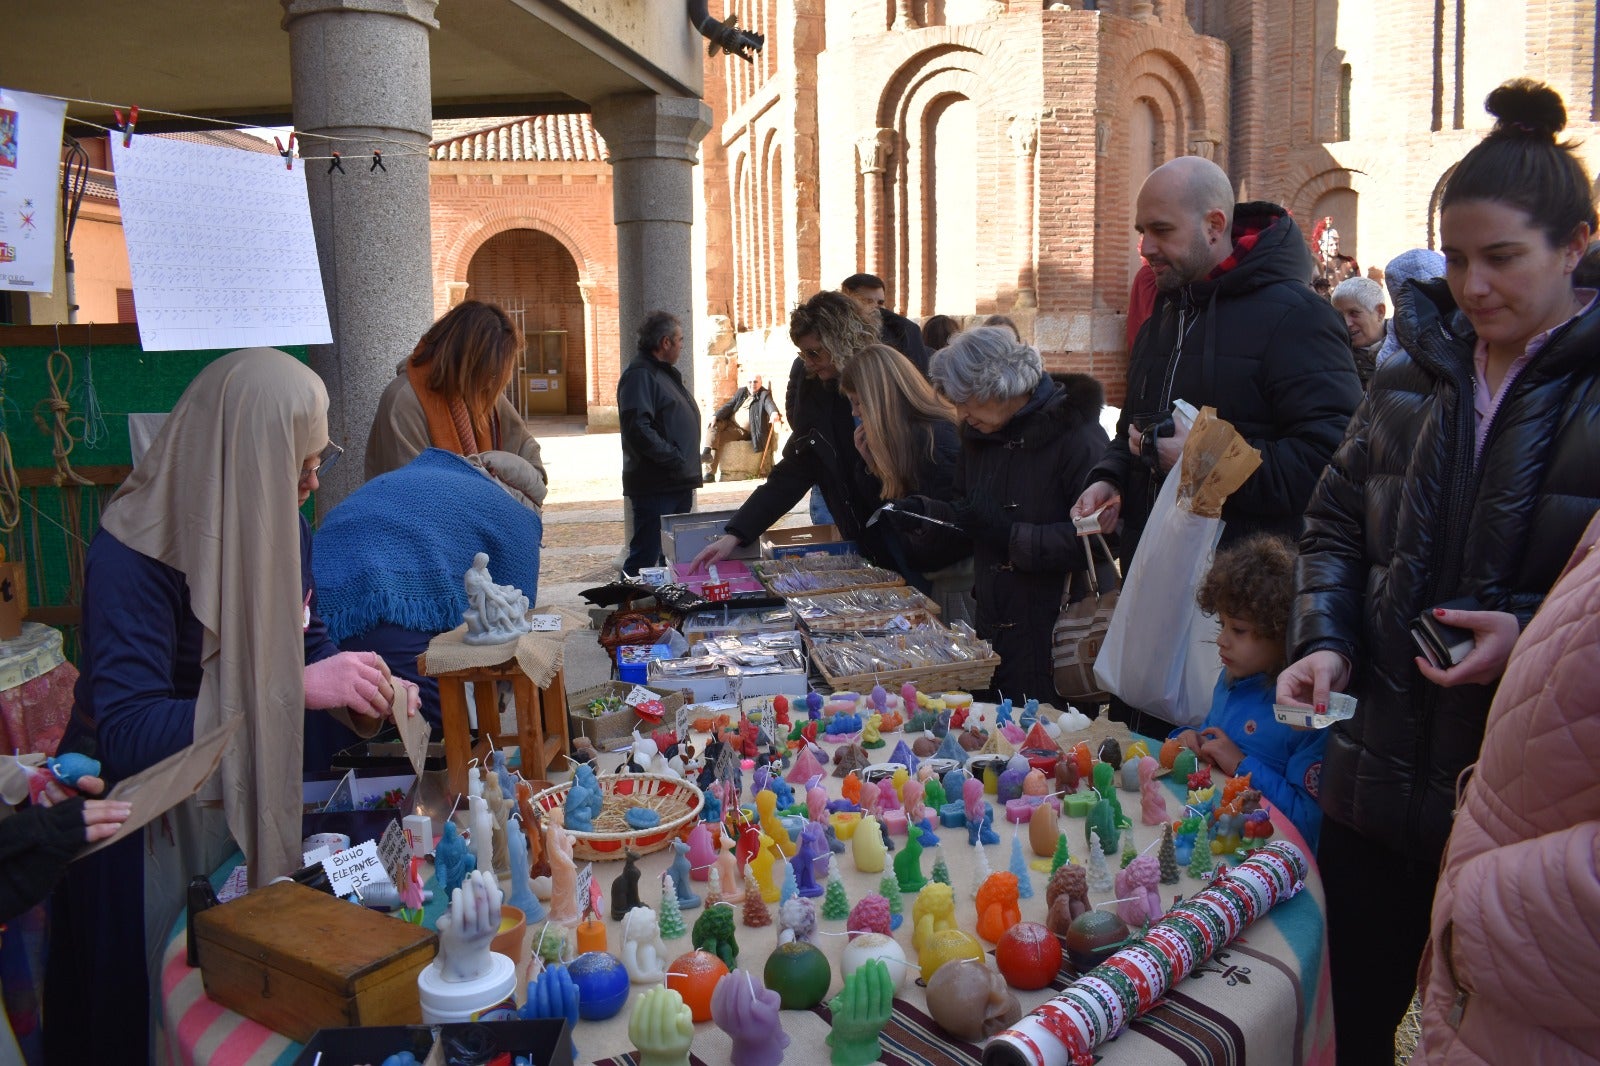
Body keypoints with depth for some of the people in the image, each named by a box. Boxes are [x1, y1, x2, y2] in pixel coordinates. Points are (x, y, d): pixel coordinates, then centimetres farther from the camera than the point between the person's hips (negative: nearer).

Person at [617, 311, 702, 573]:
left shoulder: (667, 374, 20)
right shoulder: (639, 374, -13)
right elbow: (638, 429, -24)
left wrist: (688, 467, 17)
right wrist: (675, 460, -21)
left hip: (679, 485, 10)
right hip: (655, 486, -10)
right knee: (645, 556, -8)